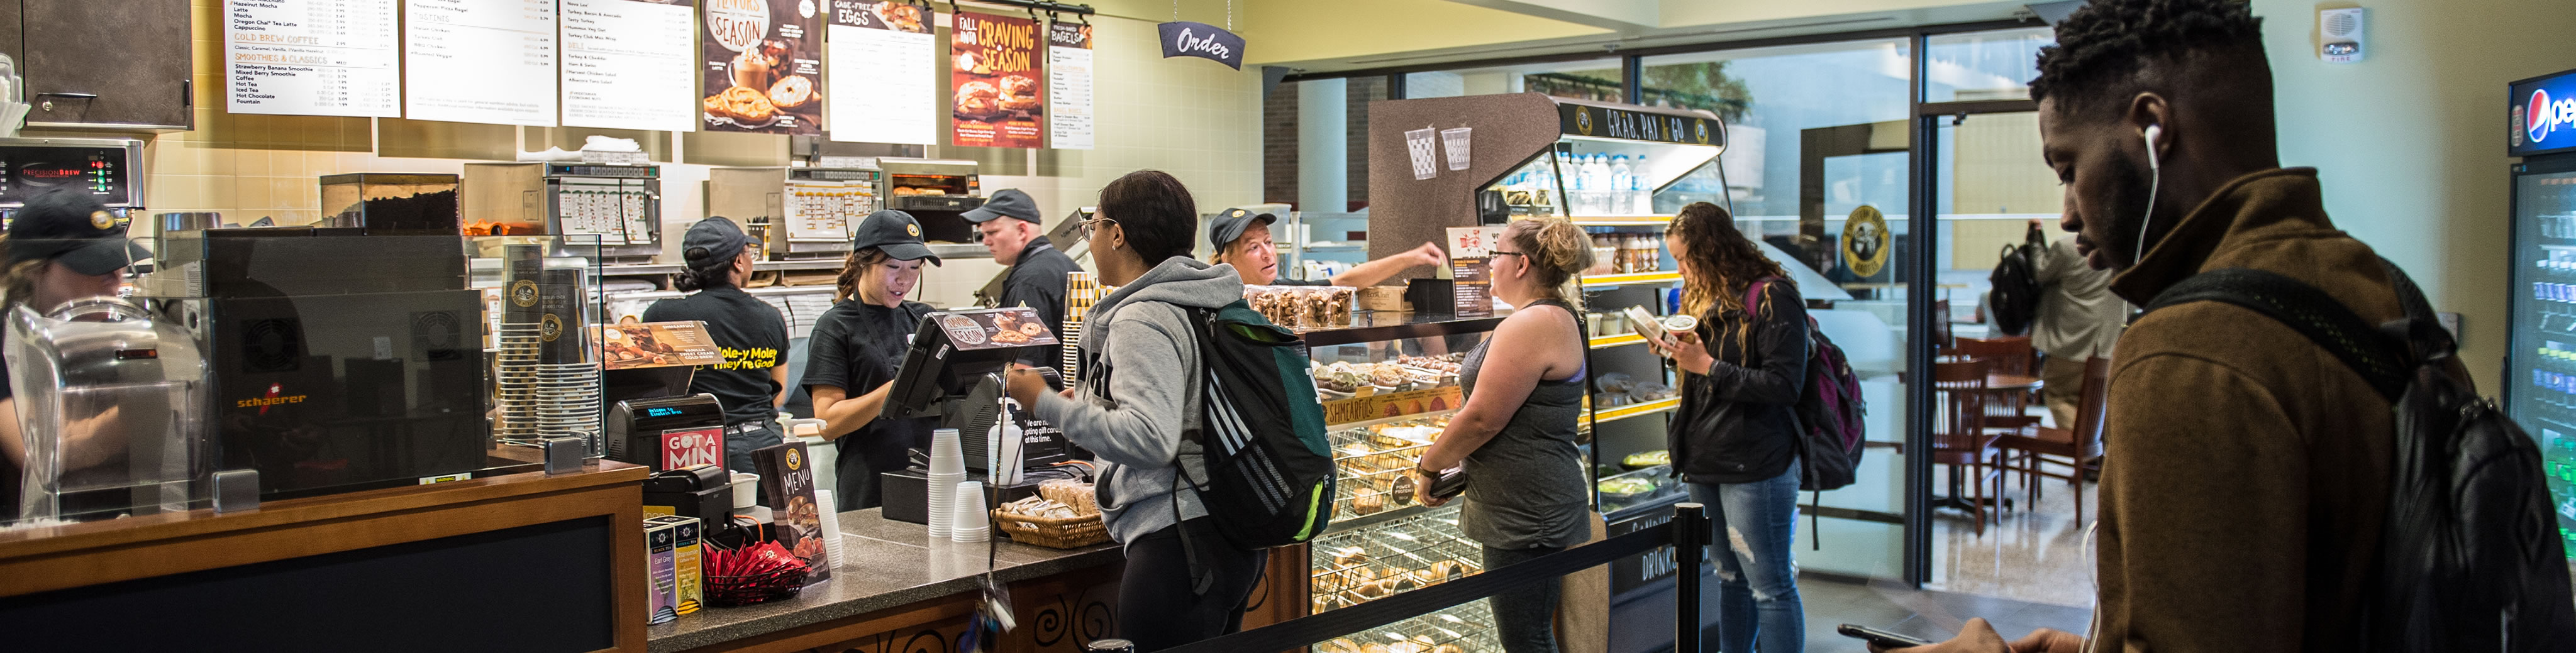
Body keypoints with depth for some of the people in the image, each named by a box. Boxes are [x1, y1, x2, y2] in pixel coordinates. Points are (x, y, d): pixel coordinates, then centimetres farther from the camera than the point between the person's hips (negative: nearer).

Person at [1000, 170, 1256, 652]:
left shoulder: (1141, 319, -15)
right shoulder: (1195, 303, 14)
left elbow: (1150, 440, -25)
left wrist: (1047, 403, -16)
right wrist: (1093, 404, 25)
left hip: (1180, 541, -10)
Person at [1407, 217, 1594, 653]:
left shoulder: (1530, 325, -19)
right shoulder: (1559, 317, 15)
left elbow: (1482, 419, -19)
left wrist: (1429, 466, -5)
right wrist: (1454, 457, 19)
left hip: (1525, 514, -11)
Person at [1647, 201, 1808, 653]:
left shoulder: (1772, 298, -12)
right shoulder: (1704, 296, 15)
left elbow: (1785, 384, -19)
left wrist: (1707, 365, -18)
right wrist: (1676, 353, 3)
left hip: (1755, 467, -9)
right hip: (1705, 463, 9)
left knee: (1771, 586, -2)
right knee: (1731, 577, 17)